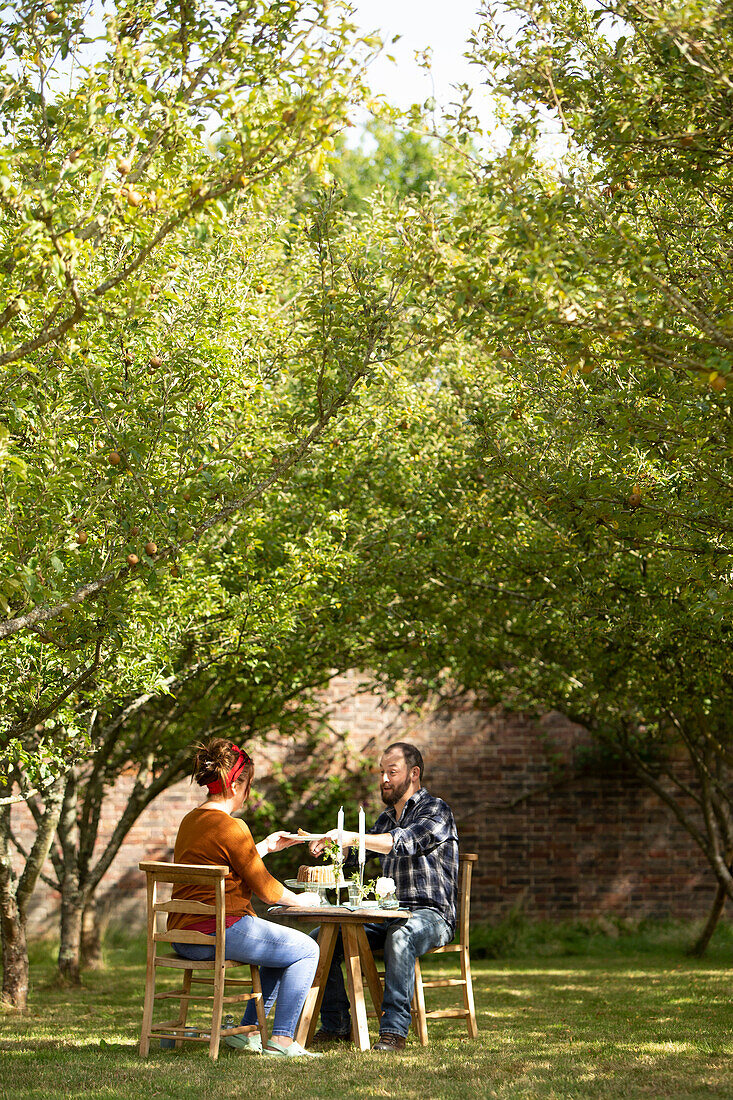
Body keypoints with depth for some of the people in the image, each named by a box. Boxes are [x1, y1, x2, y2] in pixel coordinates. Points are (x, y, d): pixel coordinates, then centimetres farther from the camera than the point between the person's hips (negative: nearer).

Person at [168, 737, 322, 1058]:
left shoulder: (190, 820, 12)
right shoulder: (231, 827, -16)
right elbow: (265, 889, -10)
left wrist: (266, 846, 30)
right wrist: (300, 899, 8)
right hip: (220, 931, -10)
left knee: (280, 947, 28)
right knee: (306, 950, 3)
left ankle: (249, 1031, 25)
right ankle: (281, 1040, -2)